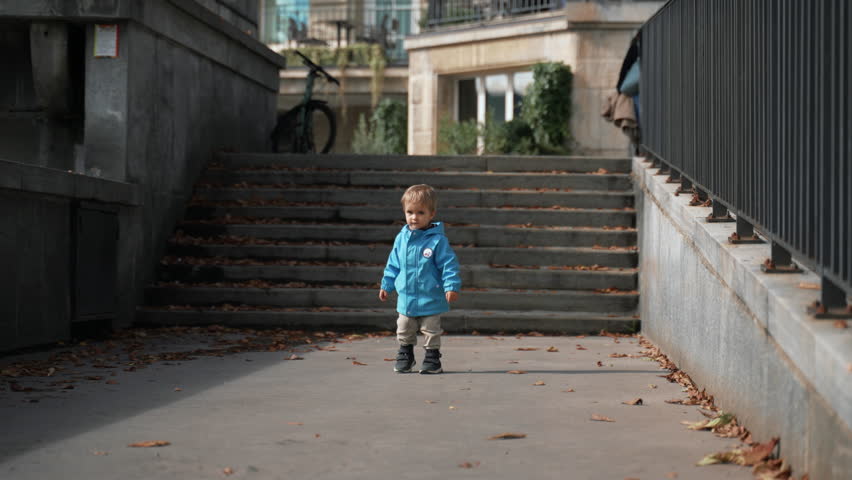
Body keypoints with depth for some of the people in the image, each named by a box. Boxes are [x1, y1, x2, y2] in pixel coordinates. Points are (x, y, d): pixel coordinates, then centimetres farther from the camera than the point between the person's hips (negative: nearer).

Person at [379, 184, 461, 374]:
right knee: (404, 330, 15)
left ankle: (432, 358, 21)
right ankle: (405, 355, 33)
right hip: (406, 297, 5)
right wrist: (386, 285, 13)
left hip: (431, 299, -5)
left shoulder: (437, 240, -13)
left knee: (431, 331, 7)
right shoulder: (401, 239, 2)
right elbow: (393, 265, 12)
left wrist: (451, 286, -21)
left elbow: (449, 265, -13)